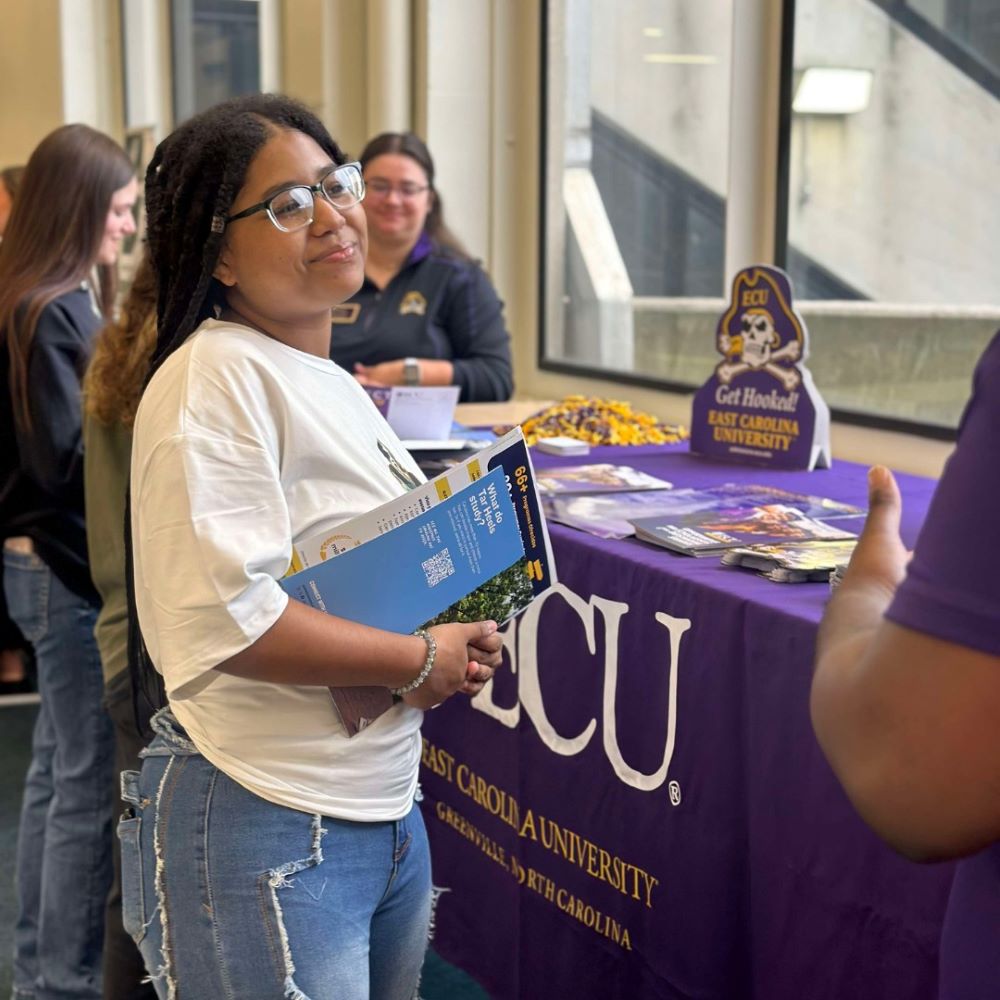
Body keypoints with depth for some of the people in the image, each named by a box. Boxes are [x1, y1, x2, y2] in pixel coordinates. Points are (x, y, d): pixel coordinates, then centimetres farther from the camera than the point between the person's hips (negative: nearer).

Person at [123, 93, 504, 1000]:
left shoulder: (330, 382, 13)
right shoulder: (215, 375, -16)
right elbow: (221, 616, -26)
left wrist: (460, 642, 3)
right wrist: (422, 661, -15)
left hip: (387, 813, 9)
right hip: (266, 833, -9)